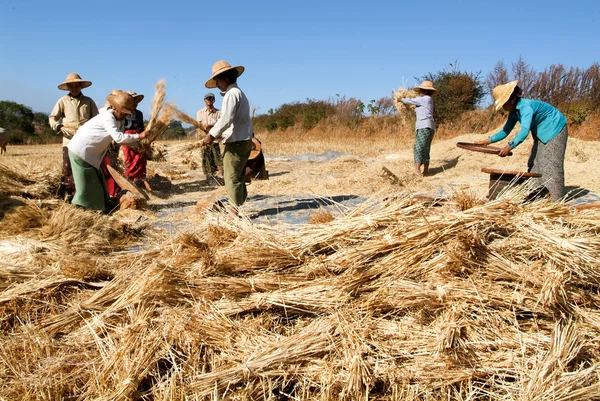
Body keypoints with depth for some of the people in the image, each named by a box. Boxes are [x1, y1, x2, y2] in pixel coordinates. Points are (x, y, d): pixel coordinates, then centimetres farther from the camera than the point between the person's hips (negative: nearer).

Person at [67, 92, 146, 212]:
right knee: (87, 183, -3)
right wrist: (139, 136, -25)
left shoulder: (115, 119, 9)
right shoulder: (108, 117, -21)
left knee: (96, 180, 14)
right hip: (80, 150, -10)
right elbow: (118, 138, -30)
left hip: (88, 152, 10)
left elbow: (120, 137, 11)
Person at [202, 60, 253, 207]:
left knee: (232, 179, -7)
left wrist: (212, 134, -16)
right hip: (244, 140, 10)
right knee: (238, 177, 14)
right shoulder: (239, 92, 19)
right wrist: (220, 134, 14)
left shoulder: (231, 93, -12)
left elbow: (226, 118, -23)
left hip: (236, 142, -10)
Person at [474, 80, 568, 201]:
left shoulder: (526, 106, -31)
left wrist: (510, 146, -45)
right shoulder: (514, 112, -2)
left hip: (555, 131, -9)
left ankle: (556, 199, -8)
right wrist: (488, 141, -4)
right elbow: (506, 130, 4)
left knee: (551, 163, -12)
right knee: (535, 163, 6)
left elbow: (524, 131, -40)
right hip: (542, 134, 9)